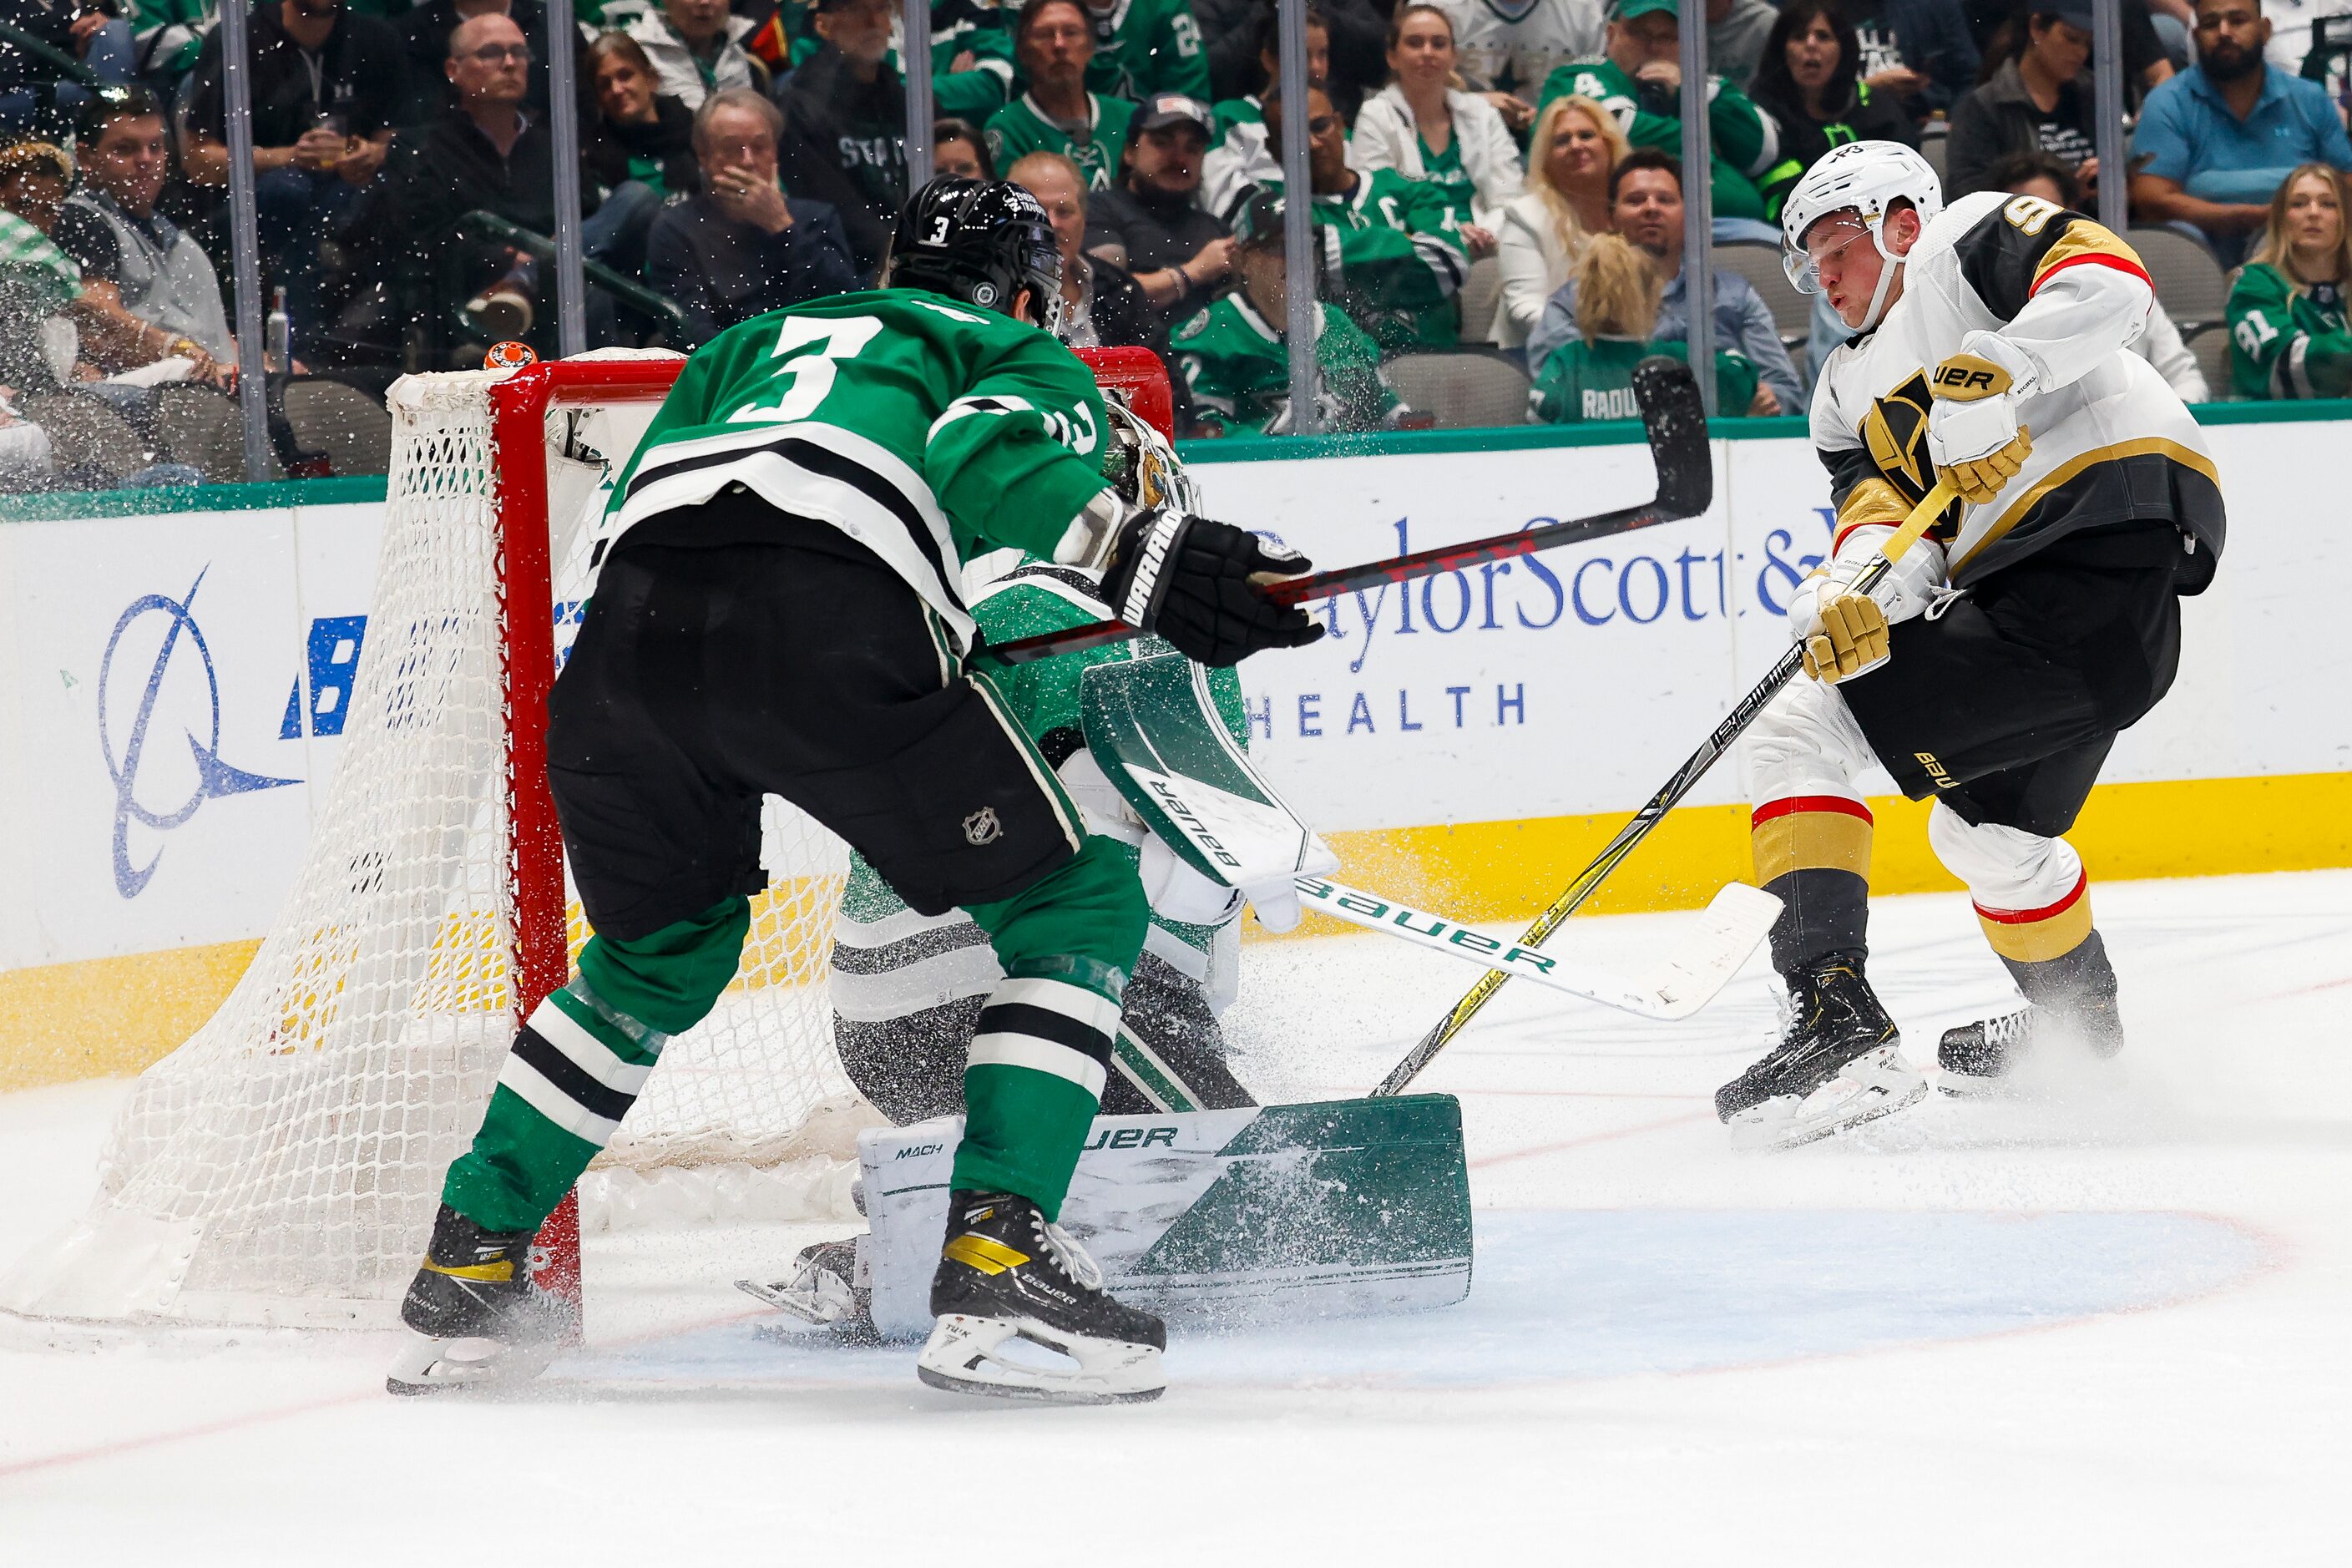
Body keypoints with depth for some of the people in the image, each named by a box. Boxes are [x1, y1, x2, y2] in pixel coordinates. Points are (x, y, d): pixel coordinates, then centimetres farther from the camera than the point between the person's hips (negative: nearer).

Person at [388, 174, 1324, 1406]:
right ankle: (992, 1267, -6)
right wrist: (1145, 559, -8)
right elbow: (985, 460, 1)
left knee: (661, 956, 31)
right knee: (1074, 907, 9)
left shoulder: (759, 340, 41)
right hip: (826, 633, -6)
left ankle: (465, 1269, 28)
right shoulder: (1033, 367, 26)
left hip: (629, 621, 6)